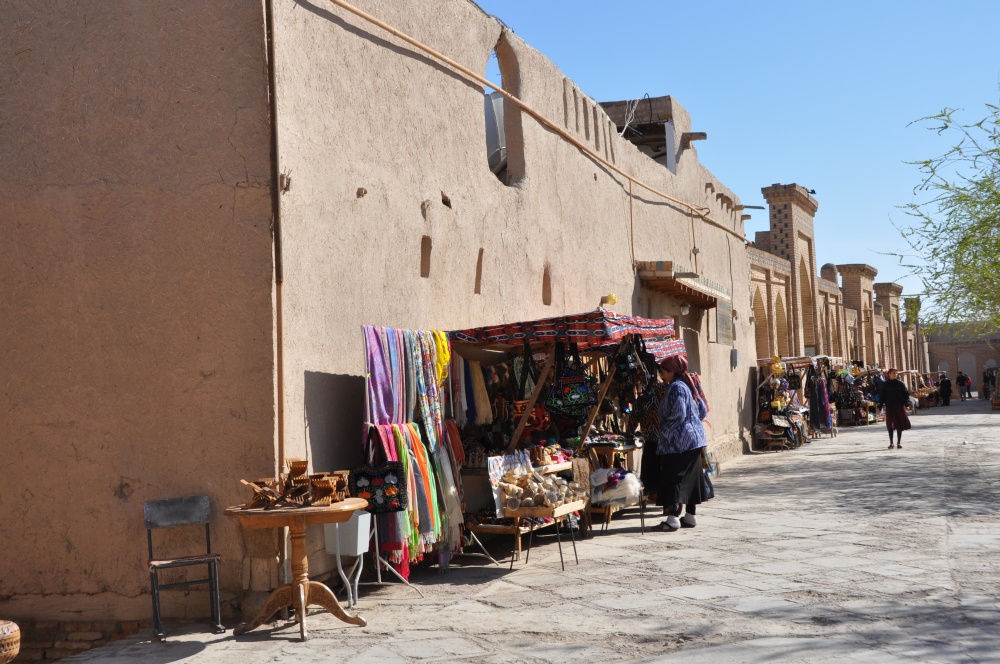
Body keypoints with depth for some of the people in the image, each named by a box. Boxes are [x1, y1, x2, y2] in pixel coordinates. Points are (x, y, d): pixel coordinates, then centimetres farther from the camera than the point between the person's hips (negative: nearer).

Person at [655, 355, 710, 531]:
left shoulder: (675, 387, -14)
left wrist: (663, 433, -13)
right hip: (693, 439, 10)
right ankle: (690, 515, 17)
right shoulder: (687, 384, 14)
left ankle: (673, 517, -12)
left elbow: (678, 415, -22)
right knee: (690, 477, 12)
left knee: (673, 478, -8)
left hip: (678, 442, -10)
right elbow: (703, 409, 17)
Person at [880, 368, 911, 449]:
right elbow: (882, 396, 6)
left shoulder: (900, 383, 2)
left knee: (900, 425, 1)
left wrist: (906, 403, -14)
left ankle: (899, 443, 9)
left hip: (899, 406, -1)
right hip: (889, 407, 1)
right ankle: (891, 443, 9)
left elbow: (906, 394, -1)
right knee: (890, 425, 2)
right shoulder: (885, 385, 4)